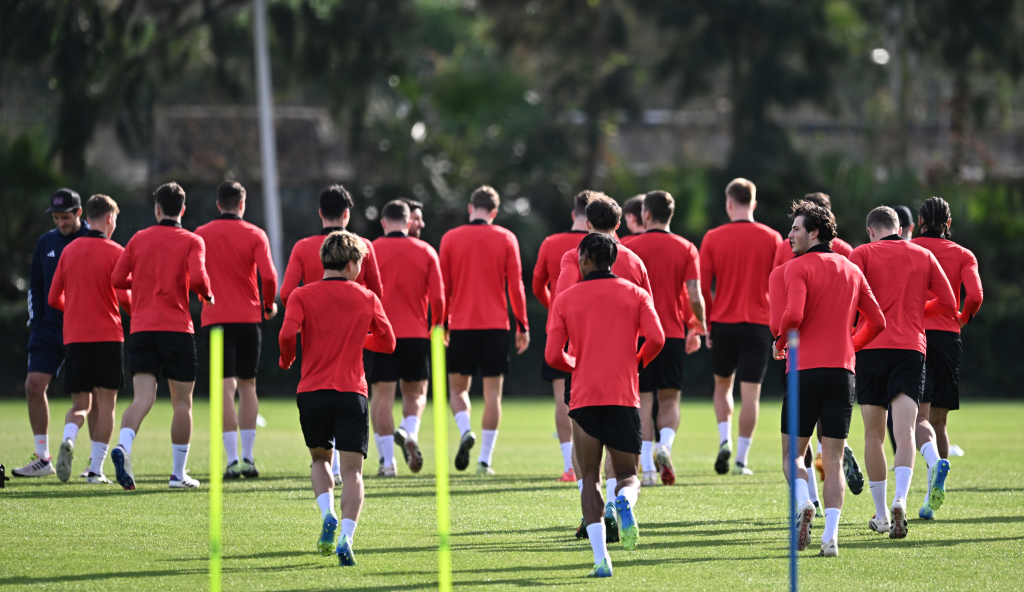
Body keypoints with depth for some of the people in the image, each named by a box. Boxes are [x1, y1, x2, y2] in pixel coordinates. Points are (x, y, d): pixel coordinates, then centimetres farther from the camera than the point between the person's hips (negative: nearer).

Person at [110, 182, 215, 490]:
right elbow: (197, 277, -16)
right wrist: (208, 296, 5)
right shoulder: (192, 241, 0)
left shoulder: (139, 239, 9)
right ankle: (178, 474, 10)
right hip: (177, 327, -2)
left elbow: (117, 279, 7)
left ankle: (123, 445, -33)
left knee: (143, 398, -5)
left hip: (141, 327, 2)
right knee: (182, 401, 8)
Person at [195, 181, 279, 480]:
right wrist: (269, 304, 6)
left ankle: (232, 460, -13)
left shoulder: (201, 235, 3)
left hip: (215, 318, 0)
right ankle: (248, 458, 11)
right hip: (248, 318, 0)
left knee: (226, 388, -4)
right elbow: (268, 276, -11)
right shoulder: (255, 235, -1)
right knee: (247, 385, 13)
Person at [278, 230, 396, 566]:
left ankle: (328, 516, -3)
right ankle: (346, 537, -19)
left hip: (312, 390, 1)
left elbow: (287, 334, -13)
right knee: (352, 469, -1)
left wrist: (286, 360, 9)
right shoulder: (367, 299, 6)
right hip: (352, 392, -1)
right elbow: (387, 343, 14)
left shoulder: (303, 296, 2)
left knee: (320, 459, 22)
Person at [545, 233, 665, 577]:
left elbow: (553, 355, -1)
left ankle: (601, 558, -10)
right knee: (628, 475, 12)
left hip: (584, 397, 0)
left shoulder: (566, 300, 7)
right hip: (624, 396, 0)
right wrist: (637, 363, 13)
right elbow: (656, 338, -7)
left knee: (590, 479, 7)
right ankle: (624, 500, -28)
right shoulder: (635, 294, 7)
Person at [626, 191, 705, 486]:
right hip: (673, 333, 1)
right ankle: (665, 445, -15)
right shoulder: (686, 249, 1)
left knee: (643, 401, 3)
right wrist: (699, 328, 10)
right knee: (670, 399, 13)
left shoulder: (631, 248, -2)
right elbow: (694, 295, -5)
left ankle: (647, 468, -6)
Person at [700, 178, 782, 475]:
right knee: (750, 393, 1)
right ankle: (741, 459, -1)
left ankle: (724, 441, 0)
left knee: (722, 385, 19)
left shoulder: (712, 238, -1)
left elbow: (703, 286, -1)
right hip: (758, 325, -1)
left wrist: (706, 324, 8)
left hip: (723, 323, 1)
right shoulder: (771, 238, 0)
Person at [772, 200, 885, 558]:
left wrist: (780, 343, 2)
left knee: (792, 453, 6)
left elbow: (793, 315, -17)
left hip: (805, 369, -4)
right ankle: (831, 535, -8)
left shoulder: (797, 267, -4)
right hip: (842, 371, 4)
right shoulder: (852, 270, 13)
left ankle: (803, 504, -22)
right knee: (833, 460, 4)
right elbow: (877, 321, 13)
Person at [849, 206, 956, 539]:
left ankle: (881, 515, 15)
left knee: (873, 434, 10)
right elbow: (948, 304, 12)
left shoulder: (863, 254, 4)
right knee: (904, 430, -9)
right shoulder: (923, 256, 12)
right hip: (911, 347, 1)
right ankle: (900, 501, -32)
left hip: (871, 348, -1)